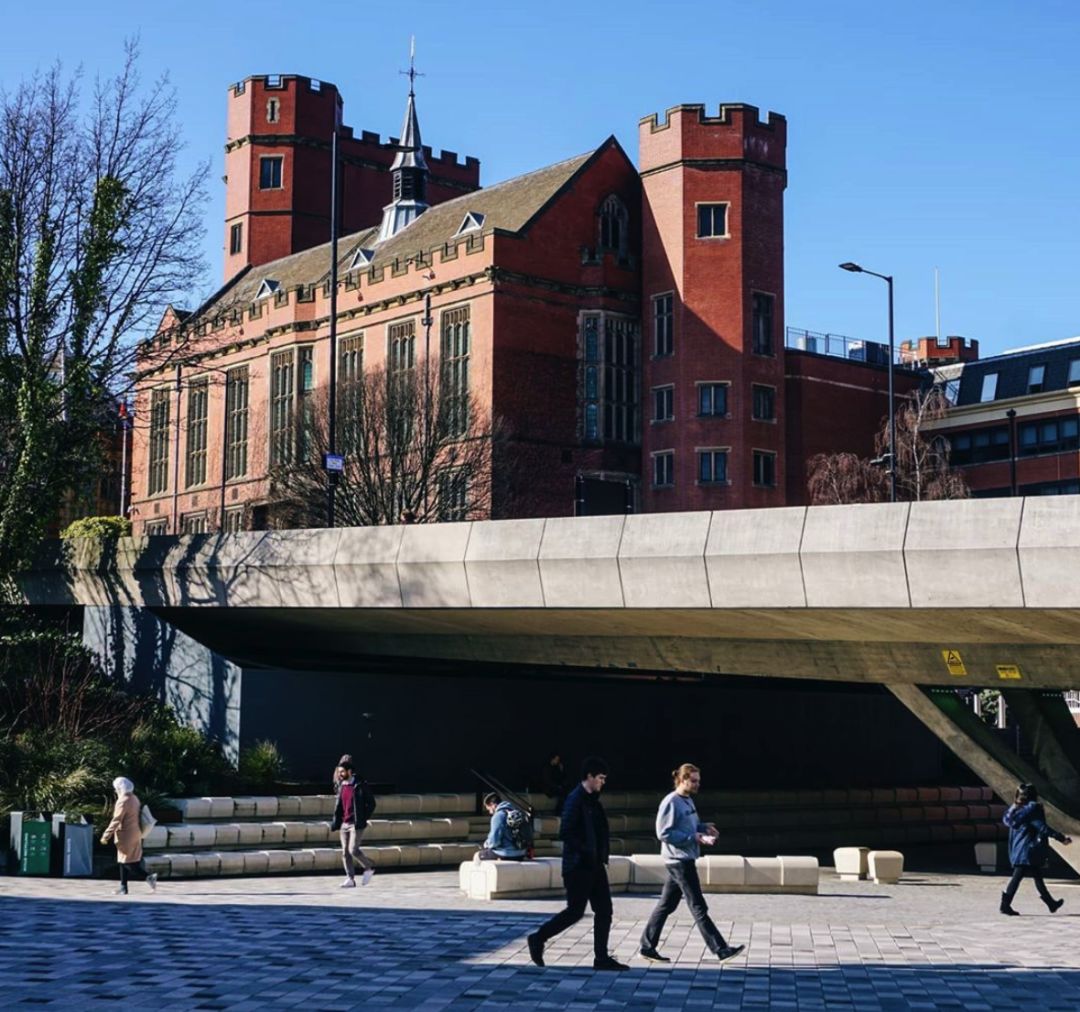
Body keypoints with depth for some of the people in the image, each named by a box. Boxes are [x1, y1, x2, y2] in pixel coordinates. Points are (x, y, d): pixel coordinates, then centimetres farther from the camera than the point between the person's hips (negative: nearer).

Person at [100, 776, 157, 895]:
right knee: (123, 862, 14)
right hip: (135, 835, 9)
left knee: (128, 863, -5)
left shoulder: (123, 801, -17)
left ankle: (148, 878, -13)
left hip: (126, 836, -9)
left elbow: (116, 821, -18)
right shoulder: (134, 799, 10)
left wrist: (106, 836, -13)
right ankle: (123, 887, 16)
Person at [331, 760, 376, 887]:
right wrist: (335, 823, 10)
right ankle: (350, 879, 9)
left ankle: (369, 868, 10)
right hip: (344, 824, 7)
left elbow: (370, 804, -7)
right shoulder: (341, 786, 11)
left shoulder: (359, 786, -9)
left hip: (355, 824, -7)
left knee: (353, 850, -14)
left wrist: (361, 820, -11)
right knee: (345, 852, 4)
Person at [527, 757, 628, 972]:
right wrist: (586, 852, -20)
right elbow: (565, 833, -22)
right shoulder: (575, 800, -15)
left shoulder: (592, 800, 13)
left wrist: (602, 855, 8)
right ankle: (538, 939, 14)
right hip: (578, 866, -9)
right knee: (575, 911, -2)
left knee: (604, 910, 6)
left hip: (594, 865, 9)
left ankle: (602, 957, 10)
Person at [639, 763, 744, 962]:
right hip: (678, 860, -9)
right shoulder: (671, 803, -15)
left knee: (666, 905, 12)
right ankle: (720, 949, -2)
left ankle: (648, 946, 17)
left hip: (684, 859, 9)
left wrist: (703, 827, 2)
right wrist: (693, 837, -20)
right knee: (698, 907, -5)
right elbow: (663, 833, -17)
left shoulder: (688, 801, 13)